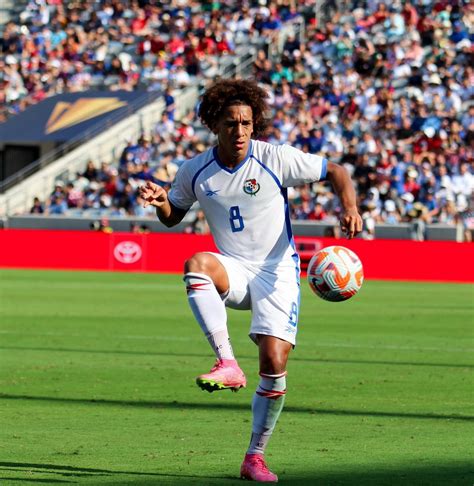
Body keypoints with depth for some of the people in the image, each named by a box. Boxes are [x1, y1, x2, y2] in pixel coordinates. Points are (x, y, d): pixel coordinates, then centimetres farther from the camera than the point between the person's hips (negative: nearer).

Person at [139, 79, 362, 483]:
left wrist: (350, 208, -21)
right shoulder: (195, 171, -2)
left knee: (274, 364, -13)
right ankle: (228, 365, -36)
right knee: (197, 264, -34)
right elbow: (173, 217, 14)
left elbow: (335, 172, -2)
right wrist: (161, 202, -10)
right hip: (233, 270, 2)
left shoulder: (276, 159, -11)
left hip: (278, 272, -2)